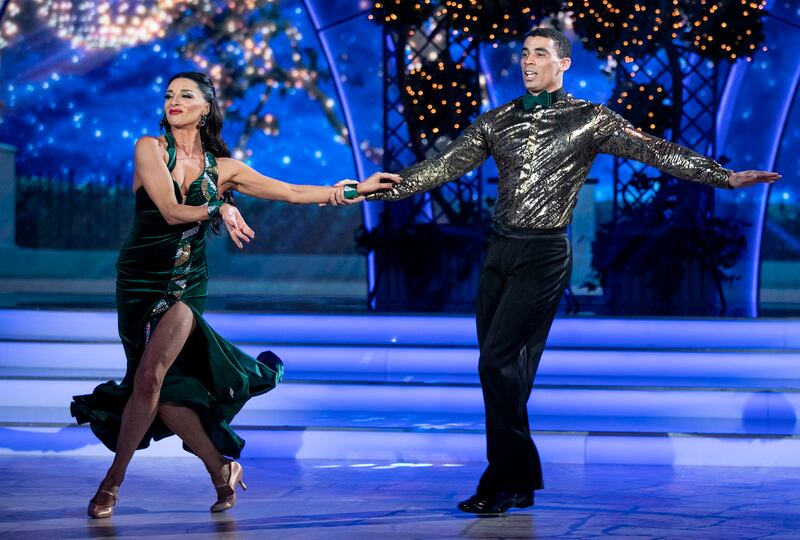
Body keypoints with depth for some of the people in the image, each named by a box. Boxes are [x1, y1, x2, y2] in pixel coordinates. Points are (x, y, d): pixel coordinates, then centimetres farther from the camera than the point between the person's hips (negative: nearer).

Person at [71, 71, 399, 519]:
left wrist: (358, 189, 3)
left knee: (151, 375, -20)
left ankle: (113, 482, -6)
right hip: (140, 280, 0)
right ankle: (222, 468, 15)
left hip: (188, 285, 0)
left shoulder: (222, 167, 5)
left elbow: (294, 193, 6)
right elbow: (171, 211, -12)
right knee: (165, 387, -3)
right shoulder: (150, 149, -3)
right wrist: (219, 208, -16)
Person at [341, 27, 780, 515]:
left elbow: (655, 151, -5)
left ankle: (504, 482, -7)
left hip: (544, 255, -5)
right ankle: (518, 484, 15)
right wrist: (374, 191, 3)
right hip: (499, 252, 5)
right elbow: (443, 167, 10)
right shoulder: (497, 121, 12)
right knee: (503, 369, 6)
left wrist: (725, 177, -14)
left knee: (499, 361, -15)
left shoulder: (589, 121, 0)